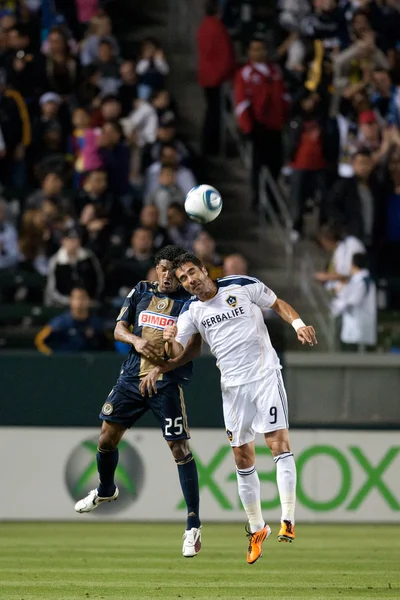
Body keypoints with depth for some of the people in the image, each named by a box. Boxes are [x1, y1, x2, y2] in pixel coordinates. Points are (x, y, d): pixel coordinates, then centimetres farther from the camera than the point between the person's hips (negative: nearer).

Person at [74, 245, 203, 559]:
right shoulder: (141, 291, 9)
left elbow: (195, 348, -7)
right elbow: (119, 329, 9)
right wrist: (136, 341, -13)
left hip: (167, 383, -5)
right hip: (132, 376, 5)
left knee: (180, 449, -11)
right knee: (107, 436, 11)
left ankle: (194, 525, -6)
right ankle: (105, 491, 42)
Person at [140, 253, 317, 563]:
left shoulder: (242, 285, -3)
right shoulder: (191, 311, 6)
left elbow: (279, 304, 7)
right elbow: (179, 354, 6)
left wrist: (299, 325, -10)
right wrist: (164, 355, -16)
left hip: (265, 373, -4)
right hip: (232, 384, 4)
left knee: (278, 441, -16)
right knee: (242, 457, 5)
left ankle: (288, 521, -18)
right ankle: (257, 529, 18)